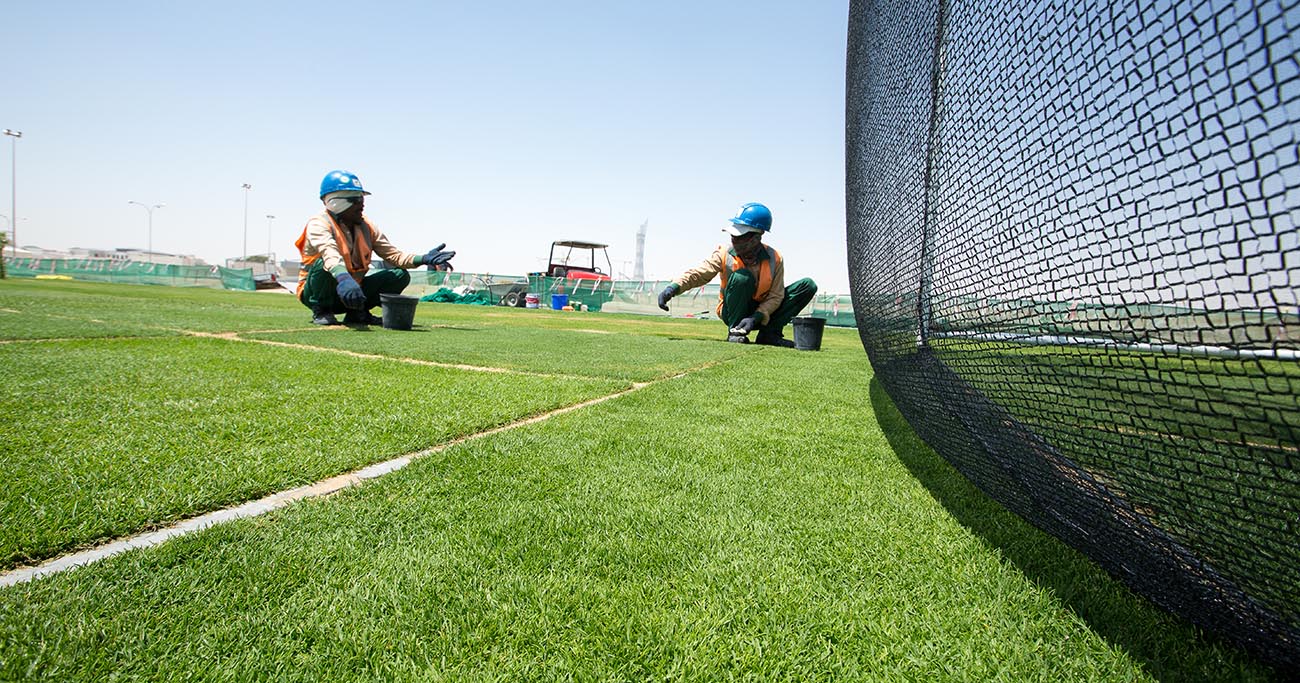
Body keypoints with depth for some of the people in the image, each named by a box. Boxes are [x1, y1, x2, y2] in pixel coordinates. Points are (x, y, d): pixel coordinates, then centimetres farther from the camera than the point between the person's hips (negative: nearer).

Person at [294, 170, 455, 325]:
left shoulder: (366, 227, 4)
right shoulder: (319, 224, -18)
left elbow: (394, 255, -4)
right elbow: (330, 254, -40)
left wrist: (424, 259, -23)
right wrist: (344, 278, -61)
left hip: (349, 294, 6)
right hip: (313, 293, -6)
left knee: (400, 275, -5)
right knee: (324, 263, -37)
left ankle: (357, 312, 3)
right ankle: (321, 312, -13)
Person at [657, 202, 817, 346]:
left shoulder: (774, 259, -12)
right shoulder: (724, 254, -14)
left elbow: (775, 296, -13)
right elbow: (698, 274, -23)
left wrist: (756, 318, -28)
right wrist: (673, 288, -40)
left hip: (763, 312, 3)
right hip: (733, 312, -3)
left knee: (808, 285, -12)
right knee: (743, 276, -34)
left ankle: (769, 334, -12)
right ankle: (735, 331, -18)